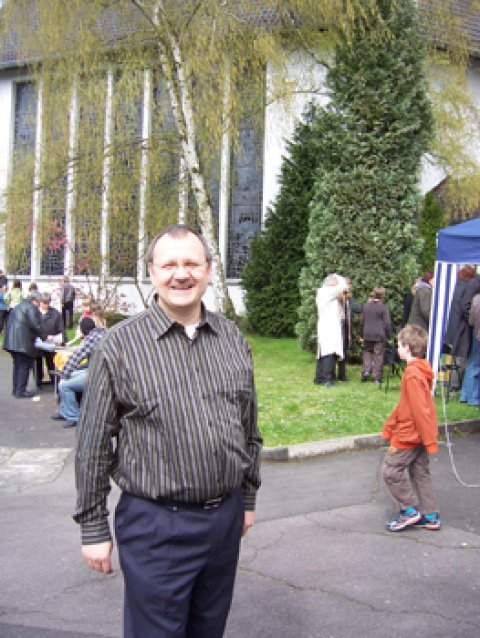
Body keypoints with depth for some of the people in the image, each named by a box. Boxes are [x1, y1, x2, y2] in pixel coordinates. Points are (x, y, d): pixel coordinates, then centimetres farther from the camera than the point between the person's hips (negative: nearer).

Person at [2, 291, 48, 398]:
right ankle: (21, 391, -3)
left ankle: (16, 389, 21)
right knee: (24, 366, -3)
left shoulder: (18, 306, 20)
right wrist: (45, 336, -3)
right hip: (23, 343, -9)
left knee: (17, 365, 16)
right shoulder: (31, 308, -9)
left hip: (12, 341, 9)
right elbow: (36, 325, -16)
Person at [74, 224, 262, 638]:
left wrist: (248, 498, 15)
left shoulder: (232, 338, 4)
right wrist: (93, 528, -4)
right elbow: (93, 445, -6)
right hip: (155, 525, -4)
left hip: (226, 517, 5)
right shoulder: (120, 345, -10)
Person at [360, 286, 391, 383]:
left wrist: (361, 335, 18)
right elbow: (387, 323, -8)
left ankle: (366, 371, 1)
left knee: (367, 353, 17)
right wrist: (388, 335, 3)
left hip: (367, 335, 3)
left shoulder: (366, 306, 5)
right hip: (379, 335, -3)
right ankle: (377, 377, 2)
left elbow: (362, 321, 10)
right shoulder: (383, 308, -8)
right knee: (378, 355, 2)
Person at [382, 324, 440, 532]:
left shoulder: (413, 374, -23)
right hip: (419, 435, 10)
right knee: (420, 473, 15)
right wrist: (389, 425, 21)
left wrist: (430, 439, -21)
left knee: (391, 470, 0)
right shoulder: (420, 370, 9)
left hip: (409, 435, -10)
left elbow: (419, 409, -24)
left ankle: (409, 510, 5)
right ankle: (430, 516, 19)